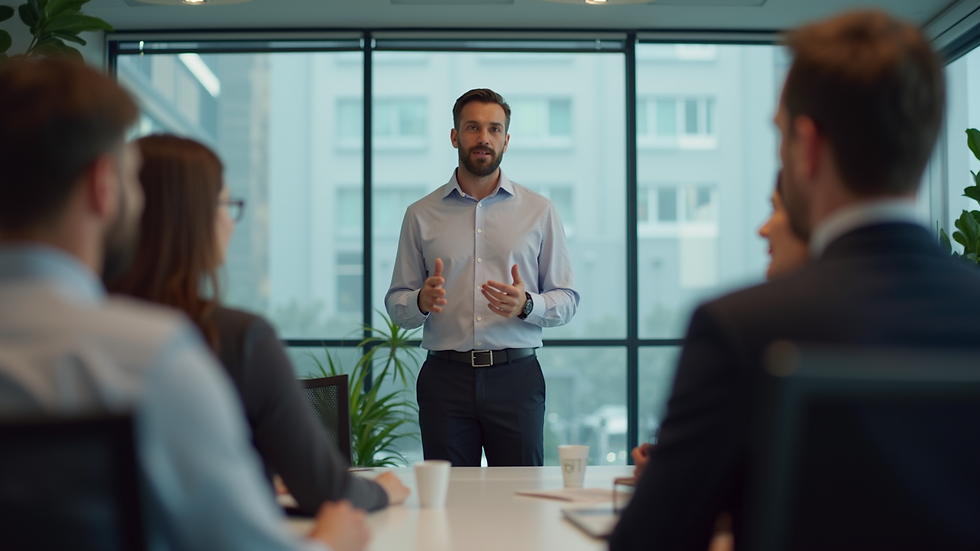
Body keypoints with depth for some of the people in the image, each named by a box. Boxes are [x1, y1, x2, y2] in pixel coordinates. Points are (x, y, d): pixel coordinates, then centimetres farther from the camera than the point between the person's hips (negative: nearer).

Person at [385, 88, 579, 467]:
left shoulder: (540, 211, 9)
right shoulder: (421, 215, 10)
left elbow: (567, 300, 7)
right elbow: (396, 305, 9)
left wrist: (526, 305, -13)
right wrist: (422, 301, -13)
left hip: (515, 376, 0)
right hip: (445, 378, 0)